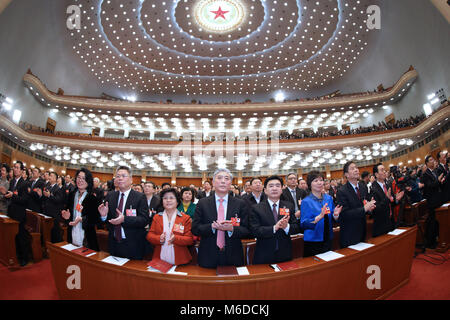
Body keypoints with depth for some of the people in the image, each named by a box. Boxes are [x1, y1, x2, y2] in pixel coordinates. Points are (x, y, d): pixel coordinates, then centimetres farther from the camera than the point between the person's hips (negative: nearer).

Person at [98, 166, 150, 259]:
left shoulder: (140, 197, -8)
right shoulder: (110, 196, 6)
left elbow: (145, 220, -16)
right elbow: (107, 219, 8)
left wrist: (124, 219, -27)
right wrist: (104, 215, -14)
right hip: (113, 244, 4)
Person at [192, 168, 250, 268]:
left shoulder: (240, 204, -1)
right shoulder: (202, 203, 0)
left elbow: (247, 231, -3)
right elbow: (195, 229, -3)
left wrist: (231, 228, -21)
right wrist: (212, 226, -20)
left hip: (233, 258, 0)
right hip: (208, 257, 0)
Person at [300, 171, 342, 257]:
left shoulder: (329, 198, 4)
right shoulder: (306, 202, -11)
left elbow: (332, 219, 10)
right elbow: (303, 224, -17)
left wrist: (335, 215, -12)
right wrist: (319, 216, -28)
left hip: (328, 240, 5)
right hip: (313, 241, -5)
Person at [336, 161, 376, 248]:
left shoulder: (363, 187, 6)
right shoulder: (342, 191, -16)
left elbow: (367, 202, 16)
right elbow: (344, 214, -22)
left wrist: (370, 207, -8)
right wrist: (364, 209, -25)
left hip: (362, 231, 6)